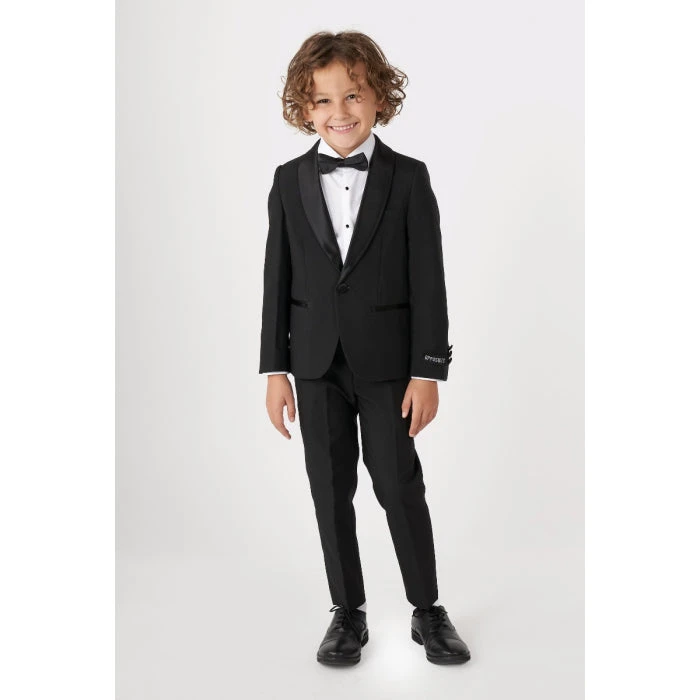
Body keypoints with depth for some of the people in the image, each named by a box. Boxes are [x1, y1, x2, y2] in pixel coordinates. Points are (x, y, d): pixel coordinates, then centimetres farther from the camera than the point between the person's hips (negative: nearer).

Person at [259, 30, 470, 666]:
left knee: (400, 487, 4)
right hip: (316, 363, 3)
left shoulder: (409, 179, -3)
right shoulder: (290, 182, 4)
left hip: (388, 362, -2)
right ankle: (349, 612, 25)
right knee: (331, 490, 10)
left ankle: (428, 610, 22)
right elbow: (277, 279, 5)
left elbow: (428, 280, -5)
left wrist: (428, 371, -8)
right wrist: (276, 369, 2)